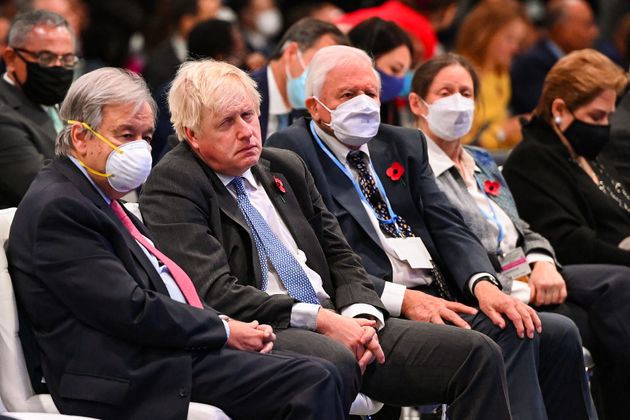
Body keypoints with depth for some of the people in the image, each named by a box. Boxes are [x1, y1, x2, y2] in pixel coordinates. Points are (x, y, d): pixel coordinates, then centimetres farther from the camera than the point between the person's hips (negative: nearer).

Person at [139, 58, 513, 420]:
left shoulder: (286, 167, 20)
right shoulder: (172, 185, -2)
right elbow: (215, 292, -13)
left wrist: (361, 316, -2)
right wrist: (318, 318, -17)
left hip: (334, 323, 7)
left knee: (477, 354, -10)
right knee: (333, 360, -41)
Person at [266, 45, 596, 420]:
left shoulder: (405, 145, 20)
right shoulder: (290, 153, -2)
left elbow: (447, 226, 11)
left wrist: (483, 284, -10)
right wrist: (401, 299, -20)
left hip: (443, 301, 7)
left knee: (560, 333, -10)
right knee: (507, 337, -27)